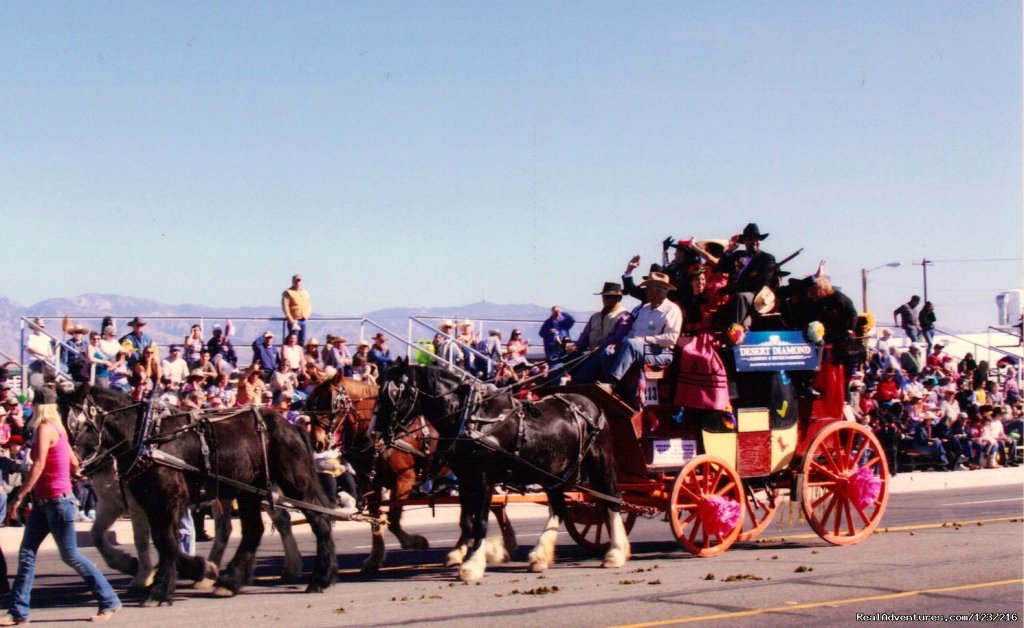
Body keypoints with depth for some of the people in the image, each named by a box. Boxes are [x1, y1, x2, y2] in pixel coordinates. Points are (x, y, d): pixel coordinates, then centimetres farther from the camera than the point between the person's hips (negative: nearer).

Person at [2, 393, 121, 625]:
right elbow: (74, 463, 16)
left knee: (70, 556, 0)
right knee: (26, 553, 5)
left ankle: (109, 601, 9)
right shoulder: (58, 429, 10)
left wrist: (19, 496, -23)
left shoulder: (44, 428, -15)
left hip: (57, 501, -9)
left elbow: (38, 465, -23)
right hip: (44, 502, 9)